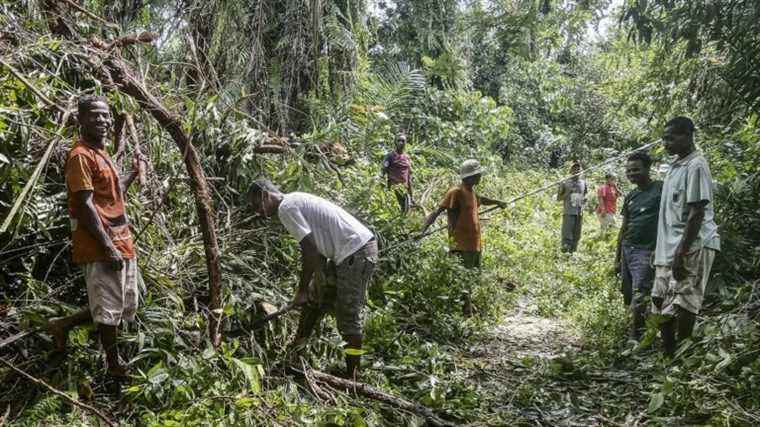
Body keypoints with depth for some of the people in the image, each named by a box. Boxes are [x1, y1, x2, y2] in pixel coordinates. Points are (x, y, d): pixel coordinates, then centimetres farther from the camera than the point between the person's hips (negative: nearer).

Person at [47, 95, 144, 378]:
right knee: (109, 309, 2)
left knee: (125, 307, 17)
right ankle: (114, 366, 17)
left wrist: (134, 172, 25)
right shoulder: (81, 156, -12)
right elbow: (85, 205, -19)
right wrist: (108, 247, -22)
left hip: (121, 243, 10)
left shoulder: (100, 154, 18)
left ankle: (63, 326, 31)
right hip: (101, 247, -10)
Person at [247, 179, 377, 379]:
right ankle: (296, 347, 35)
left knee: (348, 316, -6)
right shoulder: (297, 201, 19)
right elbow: (318, 247, 16)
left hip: (356, 252, -10)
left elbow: (310, 250, -15)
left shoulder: (285, 208, -9)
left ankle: (351, 378, 1)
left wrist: (302, 291, -6)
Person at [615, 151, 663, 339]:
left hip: (646, 251, -7)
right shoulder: (630, 197, 15)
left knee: (639, 298, -12)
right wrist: (617, 258, 19)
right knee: (629, 297, 8)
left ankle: (635, 338, -6)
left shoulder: (660, 189, -3)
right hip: (627, 250, 7)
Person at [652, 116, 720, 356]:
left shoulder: (696, 166, -12)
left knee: (682, 304, -9)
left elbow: (697, 213, -18)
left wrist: (682, 252, -22)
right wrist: (660, 249, 20)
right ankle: (668, 354, 23)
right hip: (670, 247, 10)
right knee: (662, 304, 12)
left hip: (692, 247, -10)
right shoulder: (676, 166, 16)